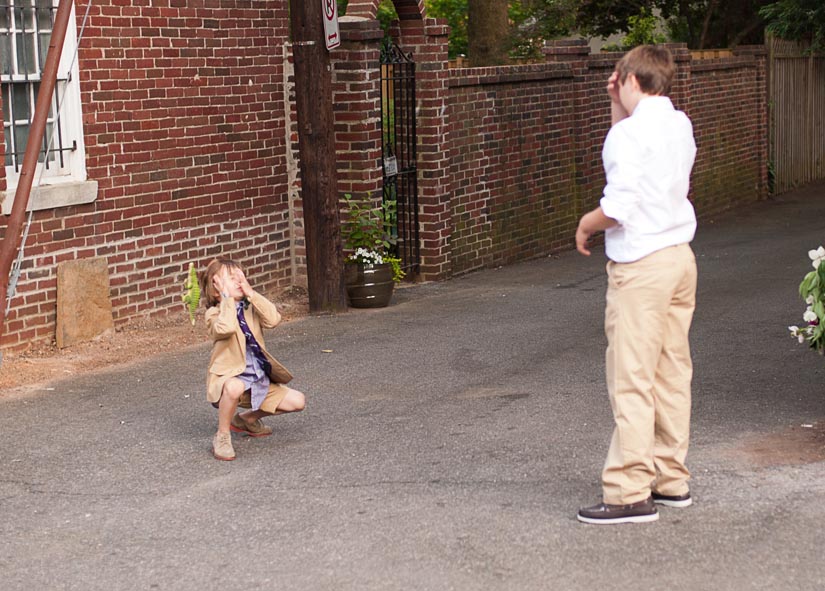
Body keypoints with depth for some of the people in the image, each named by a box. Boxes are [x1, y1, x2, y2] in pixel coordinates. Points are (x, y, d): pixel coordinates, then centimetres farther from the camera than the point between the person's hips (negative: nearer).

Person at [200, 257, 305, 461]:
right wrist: (227, 296, -23)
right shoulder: (214, 313, -8)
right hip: (228, 376, -6)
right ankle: (222, 437, -18)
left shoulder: (251, 308, 10)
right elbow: (226, 328, -32)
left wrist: (250, 292, -12)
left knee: (297, 401, -3)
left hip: (259, 379, 6)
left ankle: (247, 419, 20)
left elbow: (273, 319, -12)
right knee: (235, 387, -43)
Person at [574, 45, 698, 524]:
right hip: (680, 256, 9)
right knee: (672, 374, 13)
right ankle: (671, 479, 21)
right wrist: (619, 108, 20)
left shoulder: (630, 133, -15)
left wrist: (585, 225, -3)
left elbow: (619, 207, -21)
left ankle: (630, 493, -4)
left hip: (642, 265, -9)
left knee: (632, 379, -5)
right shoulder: (679, 125, 12)